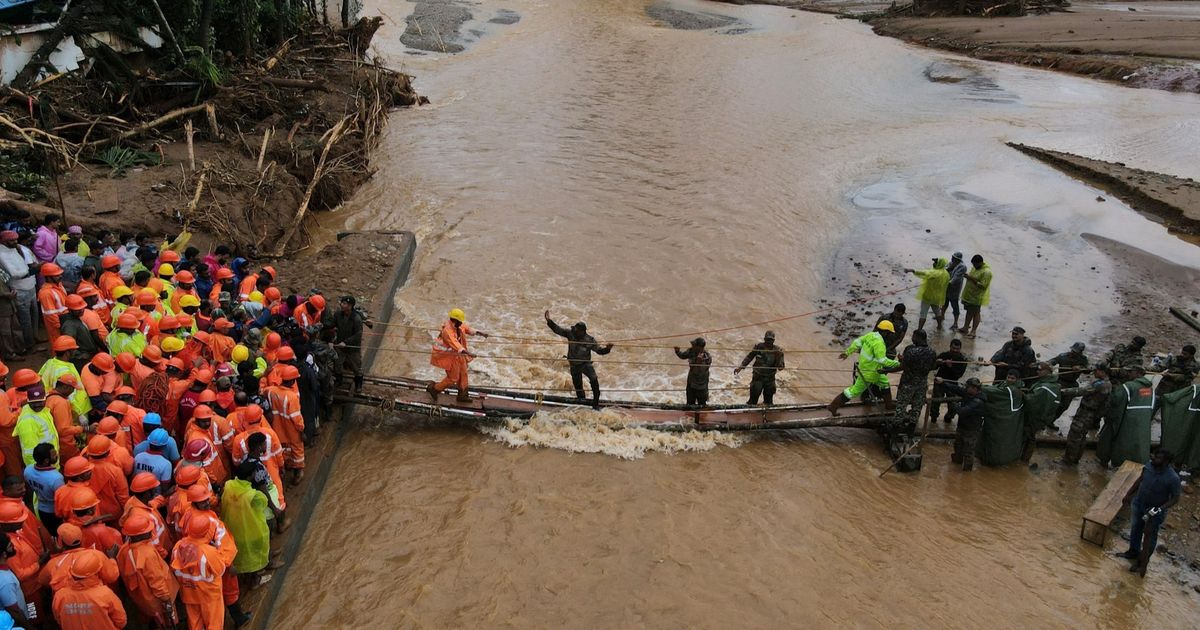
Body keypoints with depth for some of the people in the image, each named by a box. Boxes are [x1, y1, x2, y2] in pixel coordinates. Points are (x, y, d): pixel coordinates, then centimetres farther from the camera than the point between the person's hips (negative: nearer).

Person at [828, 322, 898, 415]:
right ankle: (833, 406, 8)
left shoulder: (871, 335, -3)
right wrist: (896, 363, -26)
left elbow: (857, 342, 5)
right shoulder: (879, 343, -29)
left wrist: (847, 352, 14)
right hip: (869, 372, -9)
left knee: (885, 383, 25)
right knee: (855, 391, 3)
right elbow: (882, 360, -34)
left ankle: (889, 405, 39)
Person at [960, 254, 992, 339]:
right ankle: (966, 326, 31)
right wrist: (967, 276, 3)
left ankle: (973, 331, 8)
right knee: (969, 311, 19)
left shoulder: (986, 272, -22)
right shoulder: (974, 267, 5)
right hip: (969, 294, 8)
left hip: (977, 296, -8)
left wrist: (971, 279, -29)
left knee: (976, 313, 2)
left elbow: (983, 286, -26)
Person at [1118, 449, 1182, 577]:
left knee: (1150, 537, 14)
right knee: (1135, 529, 24)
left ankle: (1142, 562, 33)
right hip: (1138, 504, 5)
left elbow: (1175, 498, -19)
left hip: (1155, 511, -5)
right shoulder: (1148, 465, -16)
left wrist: (1159, 509, -28)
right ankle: (1133, 551, 49)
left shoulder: (1173, 478, -31)